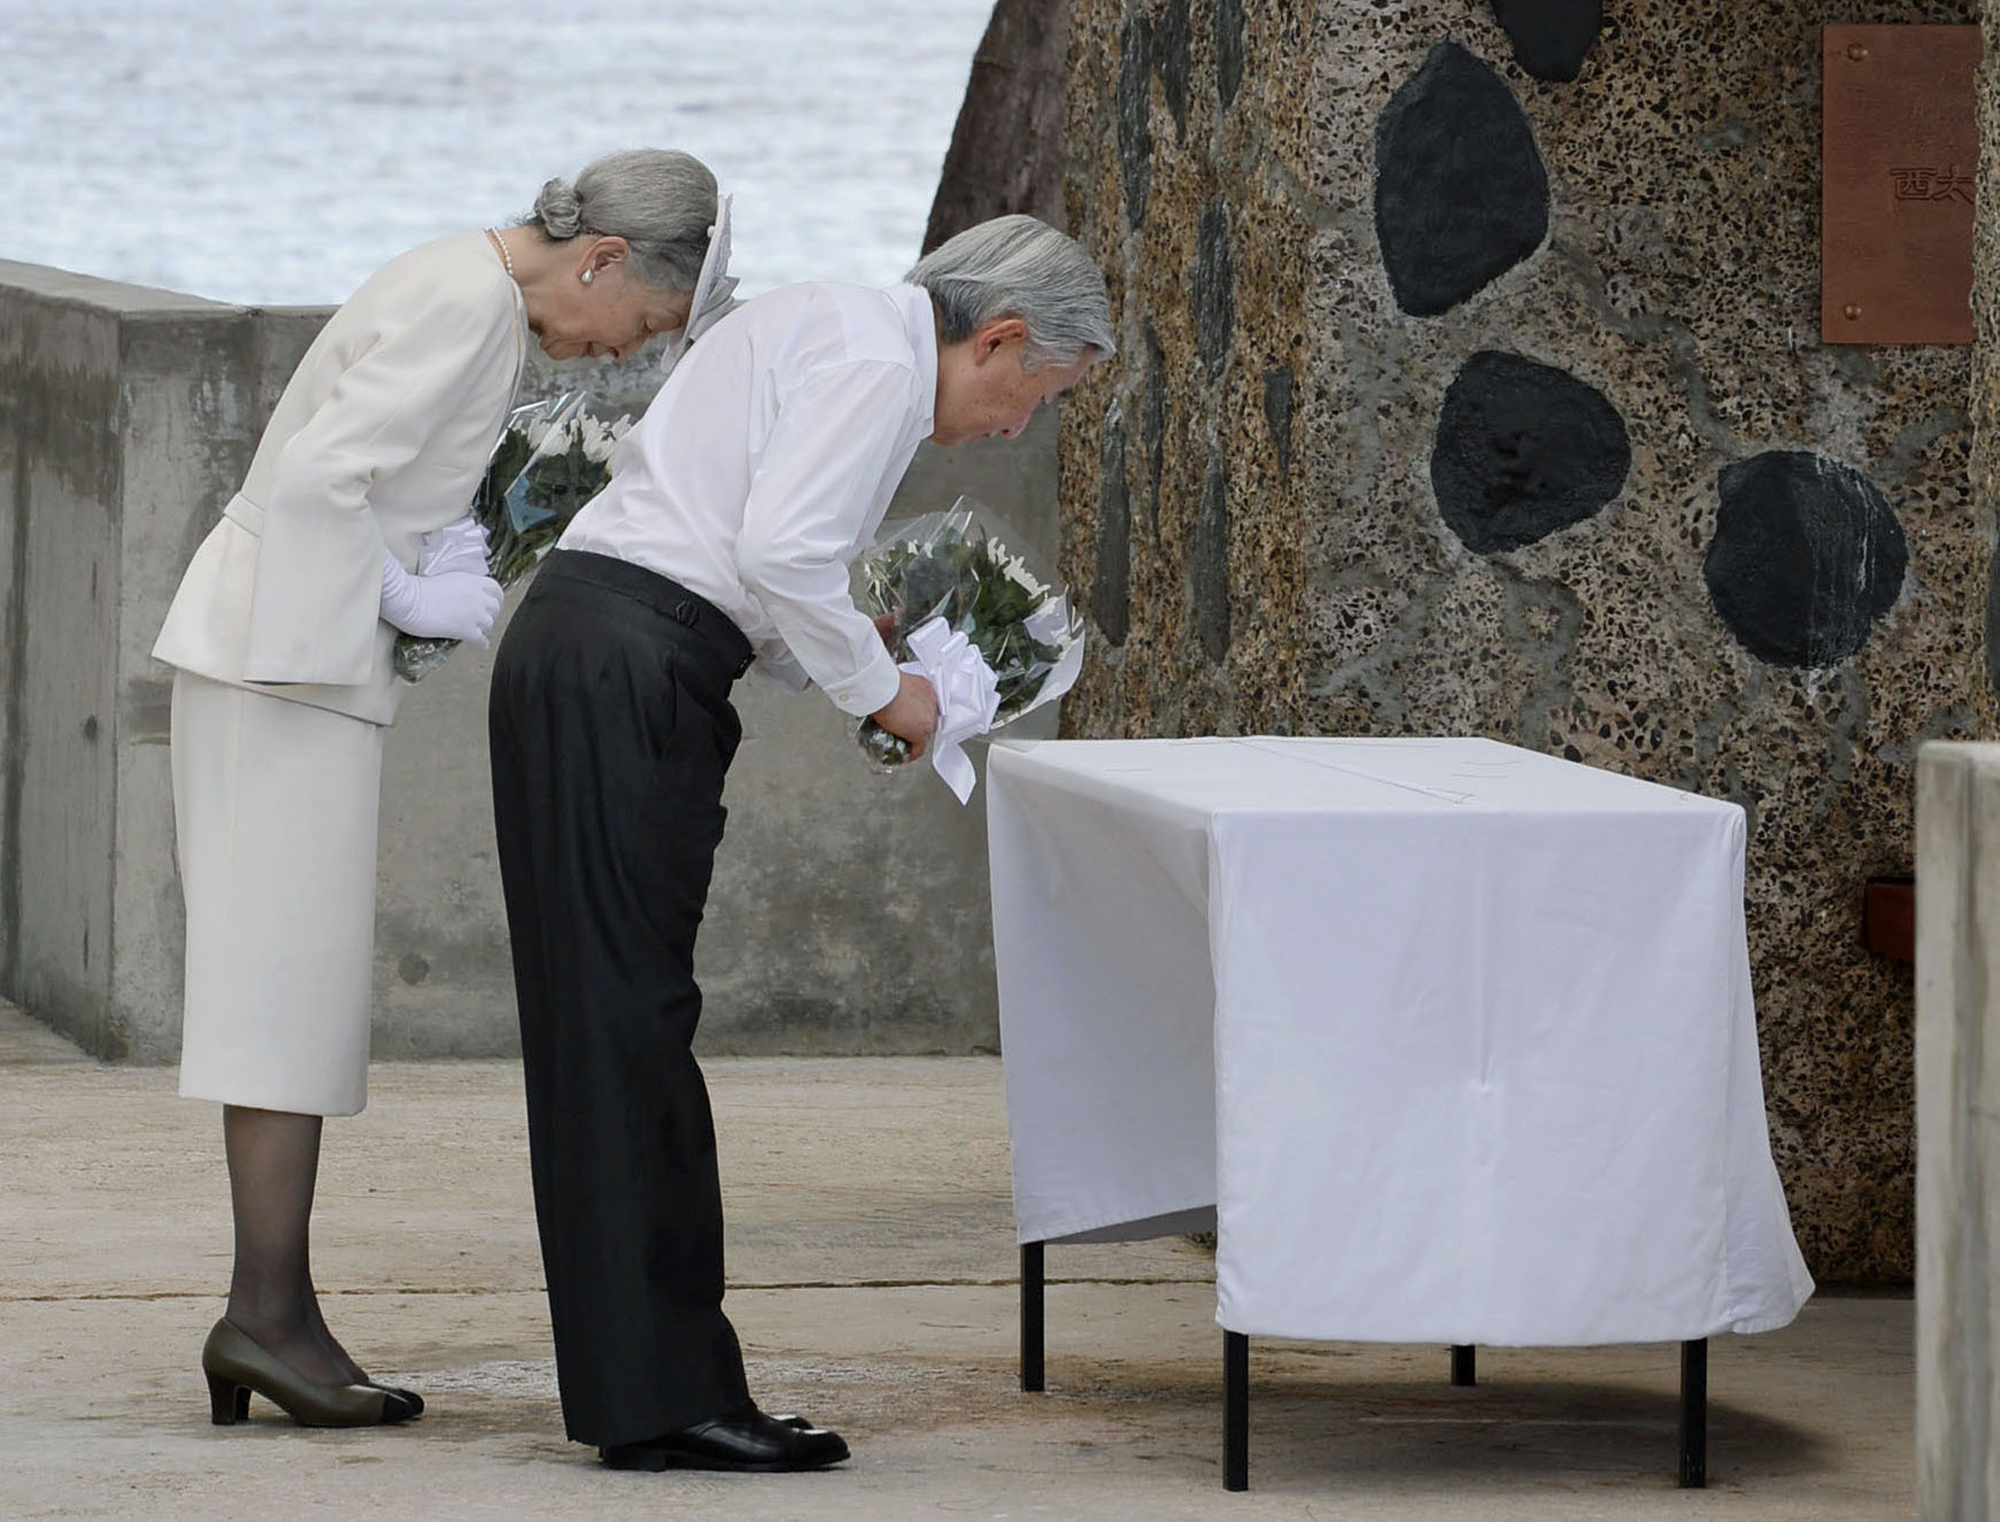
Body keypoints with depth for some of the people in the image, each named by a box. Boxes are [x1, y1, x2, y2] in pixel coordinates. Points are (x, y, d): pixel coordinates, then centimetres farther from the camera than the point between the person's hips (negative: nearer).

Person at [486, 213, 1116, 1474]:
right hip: (627, 674, -10)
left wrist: (853, 654, 16)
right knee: (634, 1025, -10)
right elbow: (782, 552, -19)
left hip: (583, 660, 10)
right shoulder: (877, 362, -9)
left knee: (617, 1028, 7)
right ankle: (665, 1397, -10)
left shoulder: (827, 332, 23)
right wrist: (879, 688, -6)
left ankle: (643, 1387, 8)